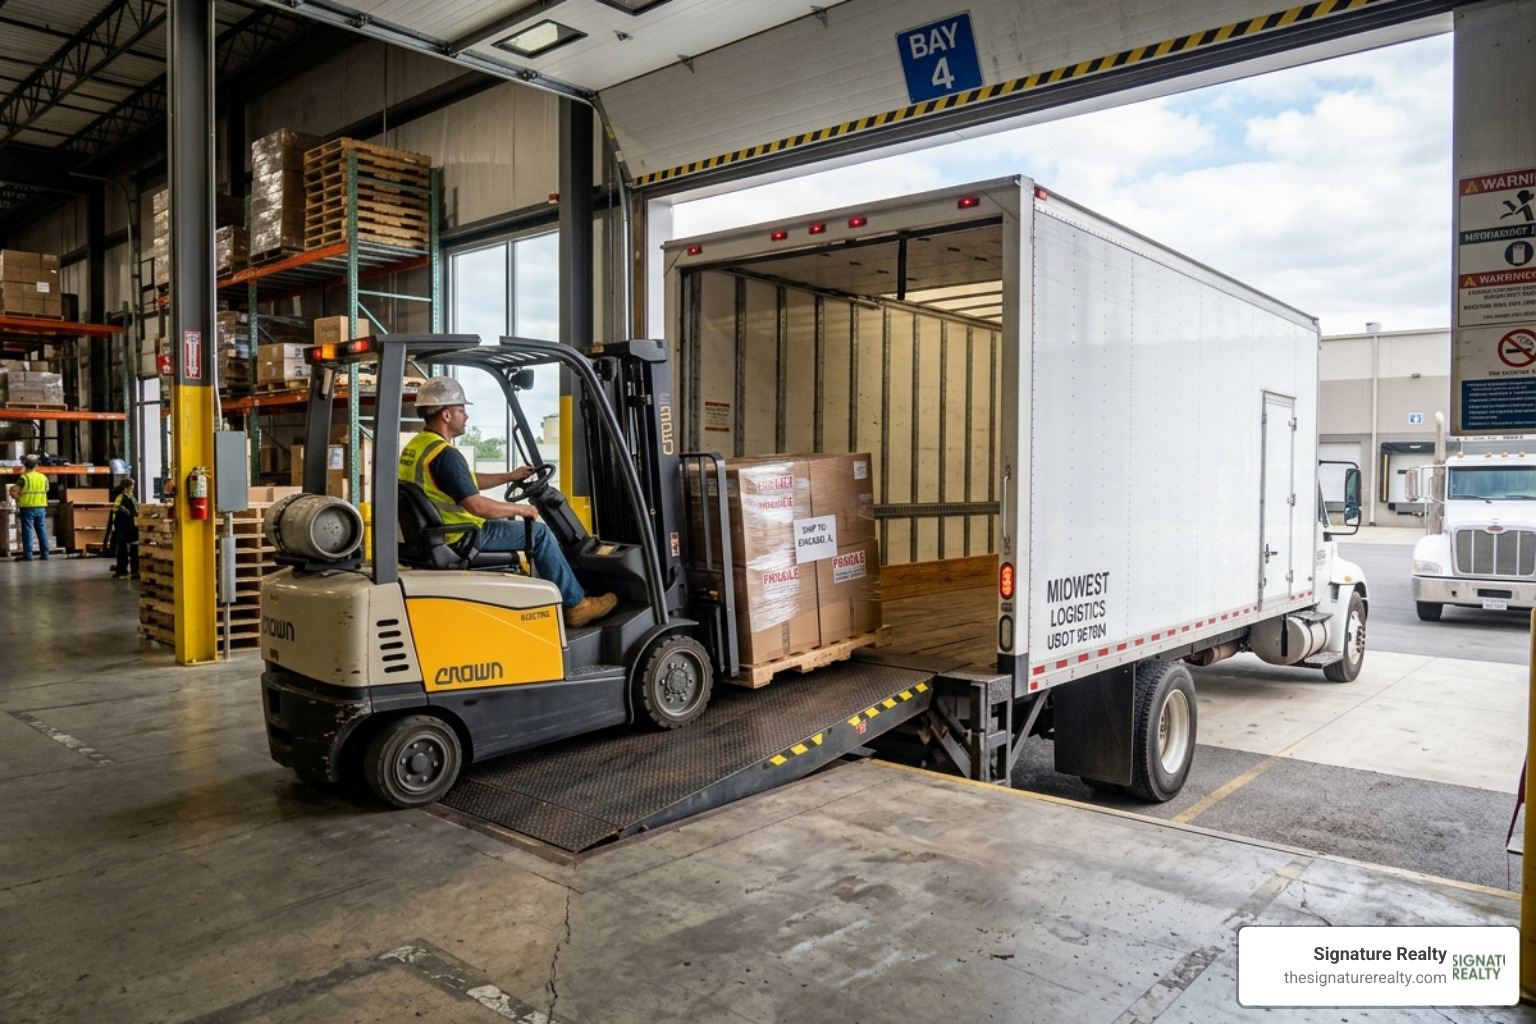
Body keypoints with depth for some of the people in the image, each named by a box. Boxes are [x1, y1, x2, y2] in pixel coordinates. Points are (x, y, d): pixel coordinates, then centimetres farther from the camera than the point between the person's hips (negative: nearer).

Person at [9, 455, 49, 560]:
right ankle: (45, 554, 8)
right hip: (41, 507, 4)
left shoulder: (24, 478, -8)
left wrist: (18, 499, 7)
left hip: (27, 508, -4)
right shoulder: (44, 478, 5)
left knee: (27, 531, -1)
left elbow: (13, 492, -10)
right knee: (42, 531, 8)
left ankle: (28, 555, -2)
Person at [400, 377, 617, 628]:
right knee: (539, 533, -1)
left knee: (507, 520, 29)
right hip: (460, 538, -10)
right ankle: (575, 605, 7)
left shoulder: (414, 447, 8)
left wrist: (509, 477, 20)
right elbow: (477, 505, -28)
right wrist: (521, 508, -13)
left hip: (435, 533, 10)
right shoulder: (444, 454, -24)